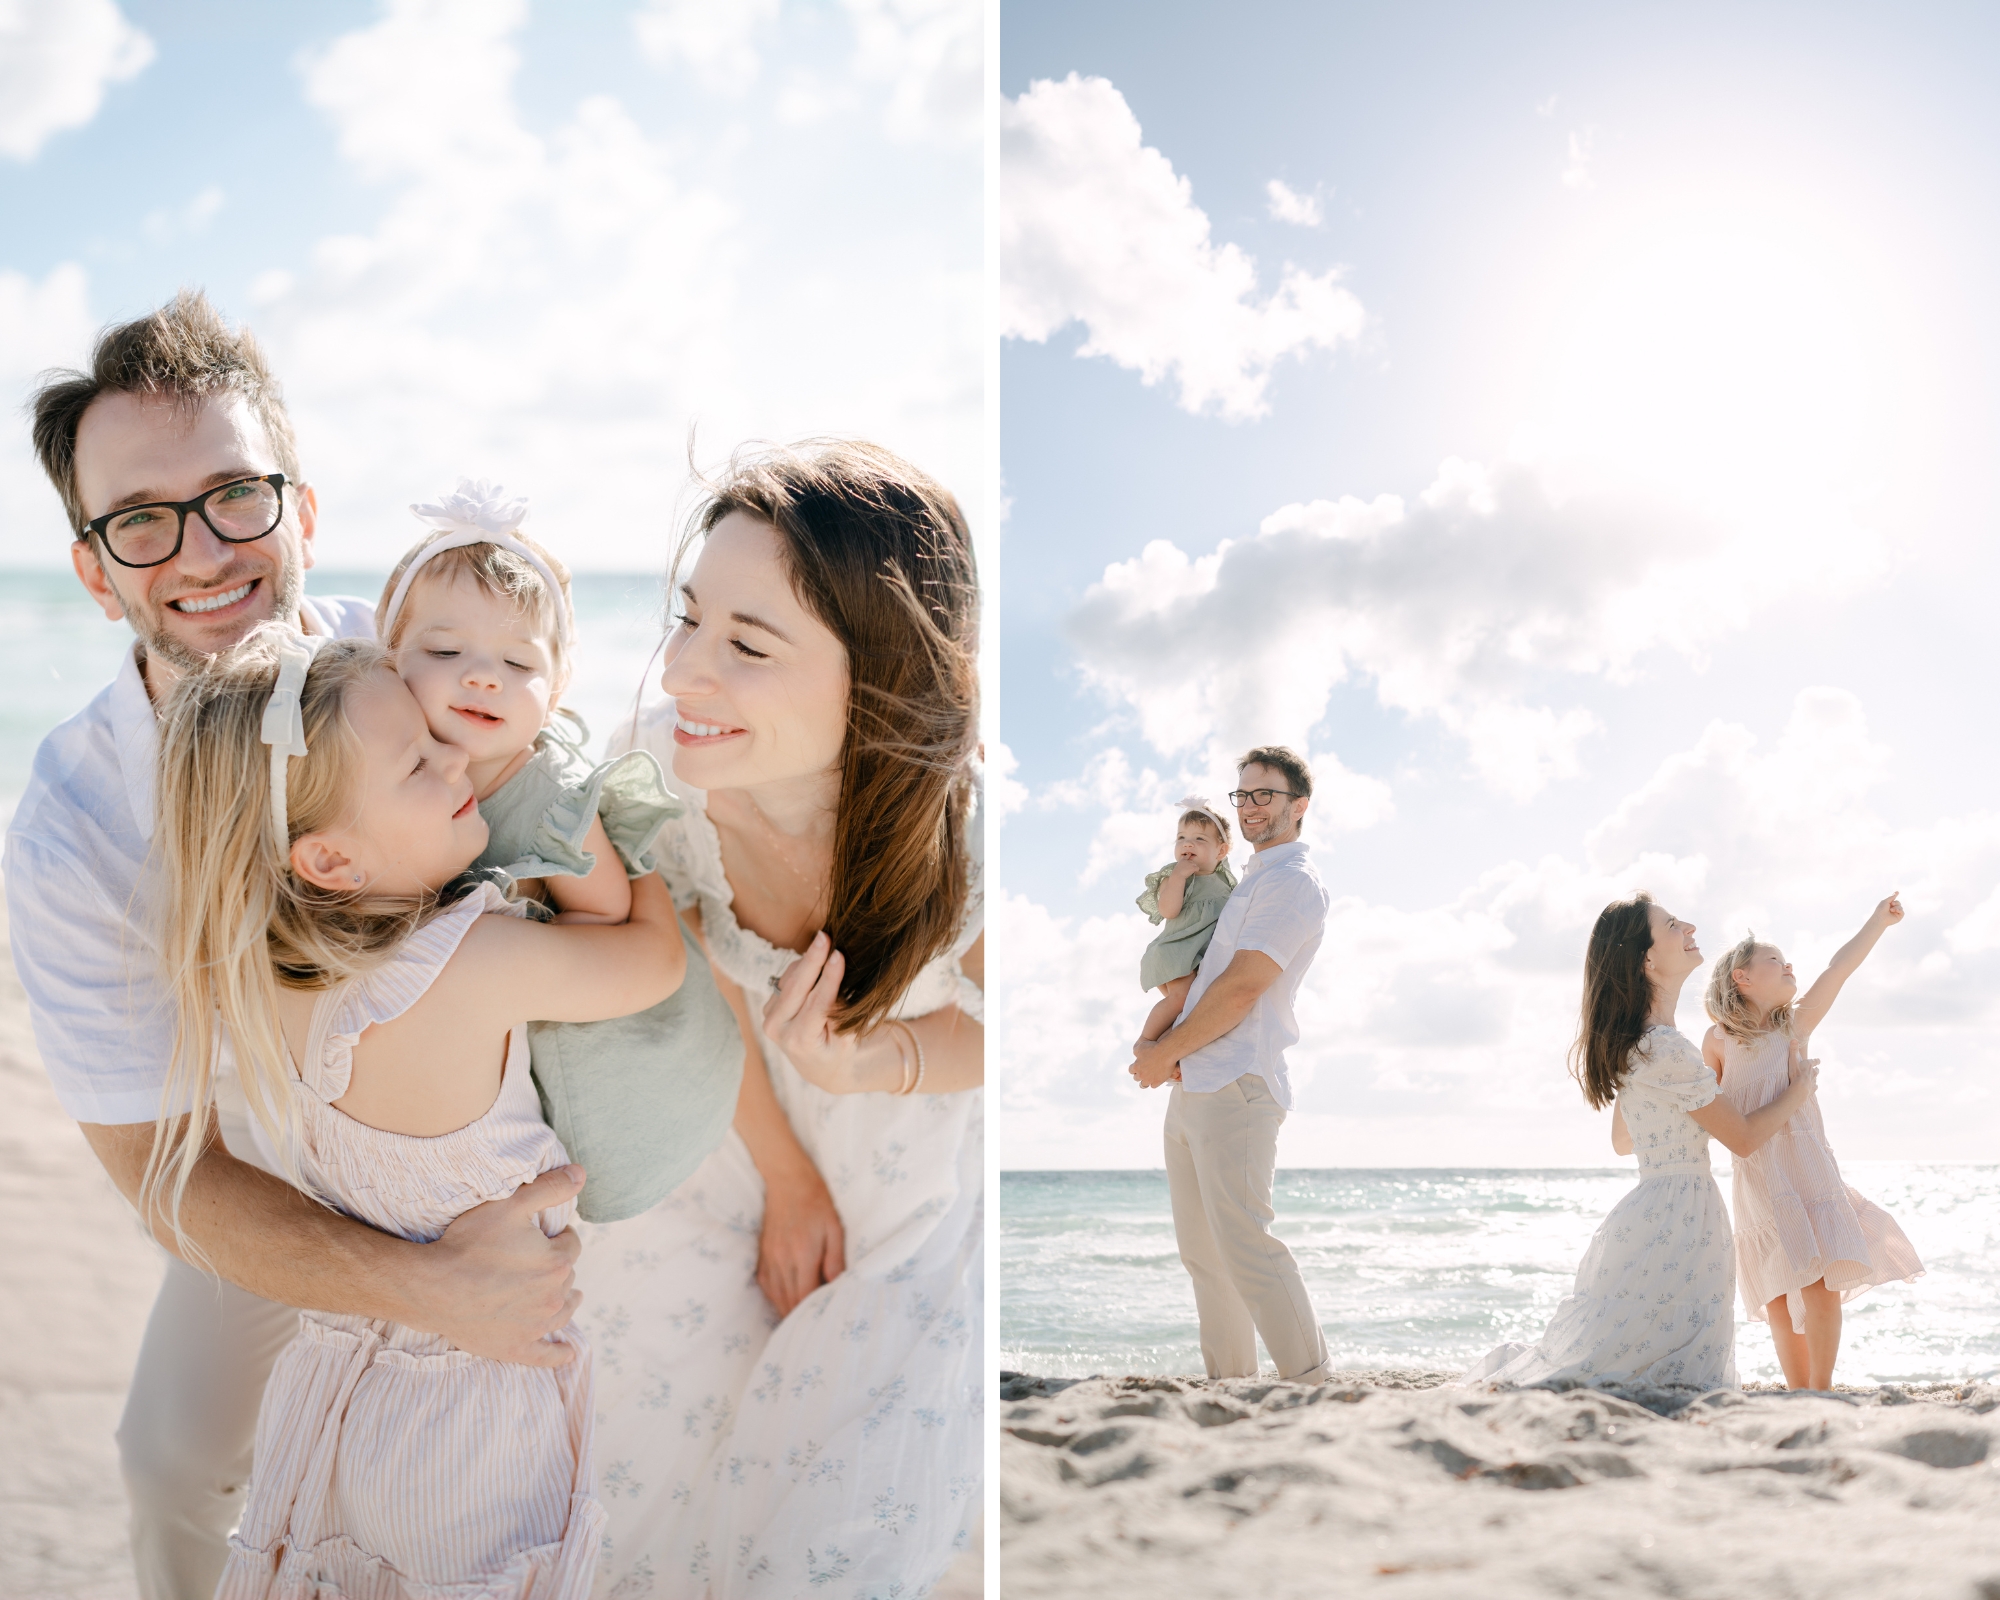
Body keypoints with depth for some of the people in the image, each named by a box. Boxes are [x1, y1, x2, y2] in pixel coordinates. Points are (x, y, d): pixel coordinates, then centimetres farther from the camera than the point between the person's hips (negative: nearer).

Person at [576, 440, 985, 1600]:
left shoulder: (963, 827, -37)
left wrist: (863, 1063, -36)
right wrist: (785, 1177, -5)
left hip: (902, 1219, -1)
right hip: (707, 1168, 2)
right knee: (654, 1484, 21)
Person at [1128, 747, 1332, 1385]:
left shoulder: (1294, 884, -8)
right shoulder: (1251, 880, 22)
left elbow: (1241, 989, -15)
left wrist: (1166, 1053, -7)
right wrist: (1165, 1045, 5)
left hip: (1235, 1090, -10)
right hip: (1193, 1087, 10)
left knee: (1244, 1245, -14)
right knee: (1201, 1248, 11)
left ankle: (1311, 1385, -9)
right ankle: (1227, 1378, 17)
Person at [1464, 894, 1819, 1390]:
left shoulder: (1632, 1044, 12)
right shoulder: (1665, 1050, -17)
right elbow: (1745, 1138, -9)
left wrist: (1692, 1121, 33)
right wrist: (1797, 1090, 8)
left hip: (1649, 1214, 10)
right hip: (1679, 1218, -10)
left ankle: (1506, 1375, 7)